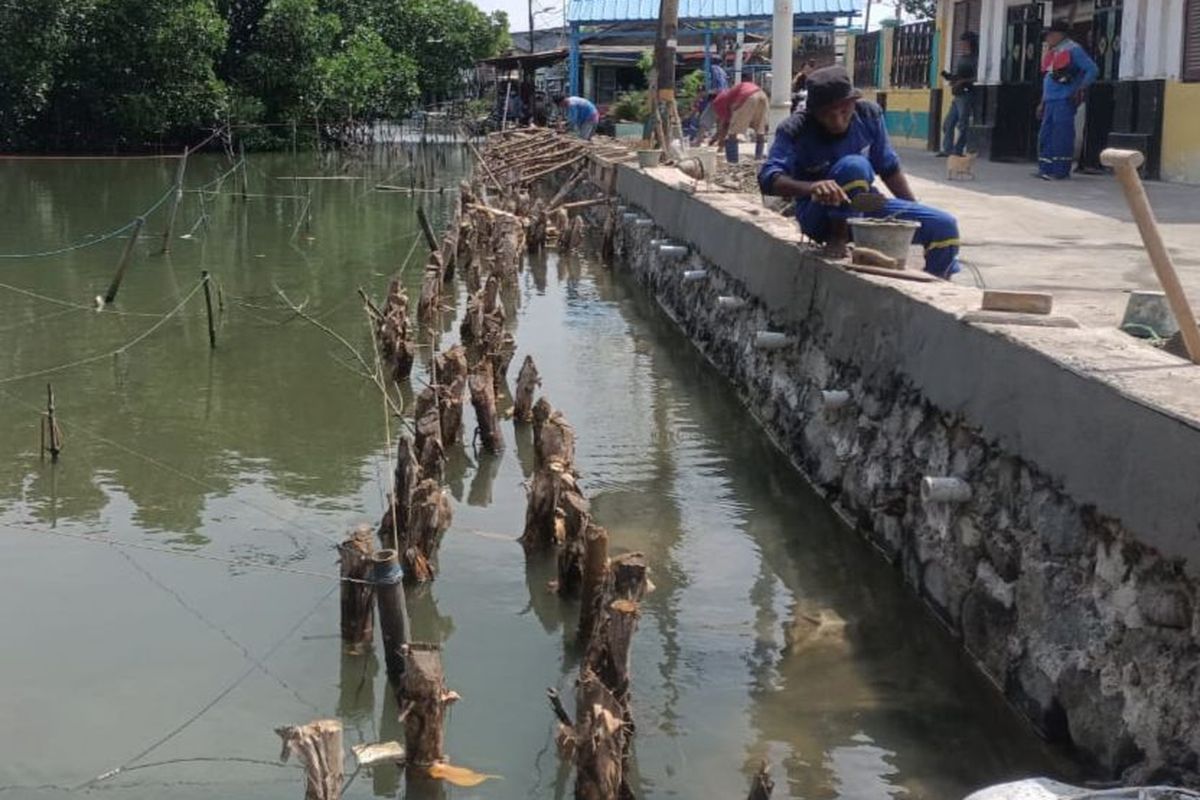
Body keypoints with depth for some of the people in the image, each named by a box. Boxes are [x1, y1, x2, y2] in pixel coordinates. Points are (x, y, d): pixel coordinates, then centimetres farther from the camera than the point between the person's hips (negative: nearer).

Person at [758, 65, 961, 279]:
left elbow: (889, 169, 6)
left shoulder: (869, 114, -6)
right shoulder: (795, 131, -19)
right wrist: (811, 187, -52)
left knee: (944, 226, -9)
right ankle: (838, 236, -21)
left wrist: (916, 211, 4)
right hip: (818, 217, -5)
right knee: (853, 166, -35)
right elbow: (768, 178, -34)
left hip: (864, 207, 5)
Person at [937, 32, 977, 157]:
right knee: (948, 124, 8)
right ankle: (947, 149, 12)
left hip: (966, 95, -9)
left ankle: (958, 151, -7)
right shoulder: (961, 59, 20)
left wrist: (962, 81, -20)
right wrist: (948, 76, 6)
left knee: (962, 124, -8)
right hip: (957, 96, 9)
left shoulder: (974, 60, -7)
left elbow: (977, 78, -15)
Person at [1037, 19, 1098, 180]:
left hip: (1065, 100, -9)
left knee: (1061, 136, -8)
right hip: (1051, 100, 9)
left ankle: (1060, 171, -6)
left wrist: (1081, 90, -15)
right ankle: (1046, 169, 13)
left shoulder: (1073, 50, -6)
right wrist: (1043, 103, 22)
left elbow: (1092, 70, -9)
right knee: (1045, 135, 8)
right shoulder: (1052, 52, 19)